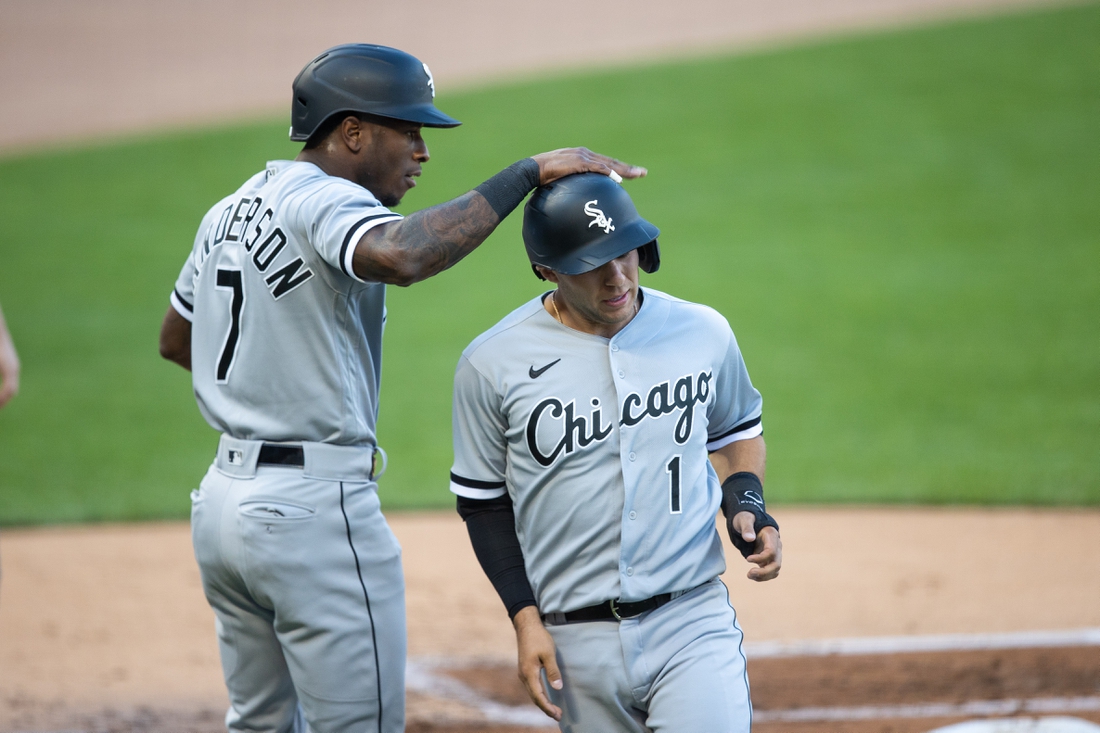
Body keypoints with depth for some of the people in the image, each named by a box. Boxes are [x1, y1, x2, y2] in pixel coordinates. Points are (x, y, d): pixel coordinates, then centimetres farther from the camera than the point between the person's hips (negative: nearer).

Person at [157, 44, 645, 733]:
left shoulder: (229, 212, 13)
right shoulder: (323, 202, -16)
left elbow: (176, 339, 27)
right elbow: (401, 256, -39)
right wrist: (529, 172, -33)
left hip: (223, 499, 10)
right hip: (317, 514, -10)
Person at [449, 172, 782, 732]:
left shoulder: (703, 333, 3)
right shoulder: (493, 364, -3)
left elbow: (738, 434, 20)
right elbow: (484, 502, 5)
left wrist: (748, 511, 1)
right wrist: (525, 618, -2)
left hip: (693, 623, 0)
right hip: (576, 640, 0)